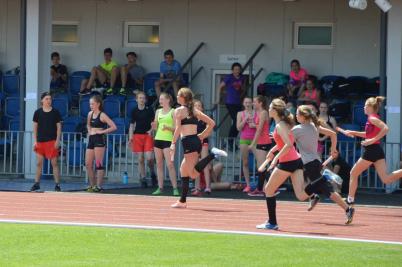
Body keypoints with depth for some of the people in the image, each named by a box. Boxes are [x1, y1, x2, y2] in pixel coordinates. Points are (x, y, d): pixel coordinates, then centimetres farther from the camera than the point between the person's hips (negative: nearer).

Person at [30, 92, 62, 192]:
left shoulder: (55, 112, 1)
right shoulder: (38, 112, 4)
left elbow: (59, 127, 2)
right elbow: (35, 127, 8)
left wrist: (58, 140, -6)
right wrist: (35, 141, 2)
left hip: (52, 141, -2)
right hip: (40, 141, 2)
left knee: (54, 163, -4)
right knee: (39, 163, 6)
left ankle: (57, 184, 0)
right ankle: (37, 184, 14)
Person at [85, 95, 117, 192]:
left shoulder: (102, 115, -8)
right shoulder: (90, 114, 13)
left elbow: (114, 127, -14)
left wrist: (102, 131, -14)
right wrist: (89, 131, 14)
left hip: (99, 139, -8)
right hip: (91, 139, 8)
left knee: (99, 164, -7)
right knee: (88, 164, 4)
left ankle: (99, 186, -5)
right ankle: (92, 185, 14)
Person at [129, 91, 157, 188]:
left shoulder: (149, 110, 2)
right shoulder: (134, 111, 8)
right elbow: (132, 125, 13)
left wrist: (151, 130, -11)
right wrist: (130, 137, 6)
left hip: (147, 135, -2)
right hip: (137, 135, 2)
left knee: (149, 157, -13)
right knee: (140, 159, 2)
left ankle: (152, 173, 15)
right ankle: (143, 179, 9)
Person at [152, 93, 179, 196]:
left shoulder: (173, 112, -2)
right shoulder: (158, 111, 14)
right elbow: (155, 127, 16)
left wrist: (167, 127, -22)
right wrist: (154, 125, -5)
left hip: (168, 140, -6)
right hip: (158, 139, 6)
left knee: (170, 165, -12)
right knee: (159, 164, 5)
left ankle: (175, 188, -11)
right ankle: (160, 187, 7)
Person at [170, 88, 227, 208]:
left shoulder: (179, 110, -1)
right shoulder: (194, 111, 17)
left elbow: (178, 128, -14)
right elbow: (211, 123, 16)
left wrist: (173, 143, -10)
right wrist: (202, 136, 20)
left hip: (188, 142, -8)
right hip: (196, 141, 8)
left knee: (193, 174, -13)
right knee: (183, 170, 16)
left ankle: (213, 154, -26)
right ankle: (182, 201, 16)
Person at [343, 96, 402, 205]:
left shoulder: (372, 118, -12)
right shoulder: (373, 118, 16)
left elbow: (385, 128, -26)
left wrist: (373, 140, -25)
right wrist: (353, 133, 26)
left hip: (371, 150, -9)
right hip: (378, 151, 9)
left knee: (353, 174, 10)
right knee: (386, 179, -4)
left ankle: (350, 199, 17)